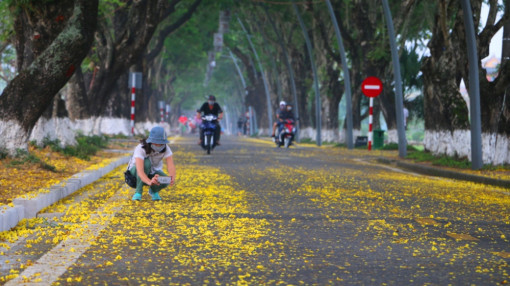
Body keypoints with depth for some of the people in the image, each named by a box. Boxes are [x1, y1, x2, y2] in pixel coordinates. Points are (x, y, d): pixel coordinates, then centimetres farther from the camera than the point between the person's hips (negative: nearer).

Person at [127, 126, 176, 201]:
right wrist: (149, 182, -66)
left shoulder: (165, 148, -23)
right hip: (135, 171, -3)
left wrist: (172, 178, -57)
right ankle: (138, 192, -21)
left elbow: (171, 166, -34)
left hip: (153, 172, 3)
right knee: (146, 162, -37)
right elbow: (140, 171, -46)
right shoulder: (141, 148, -34)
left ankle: (154, 190, 4)